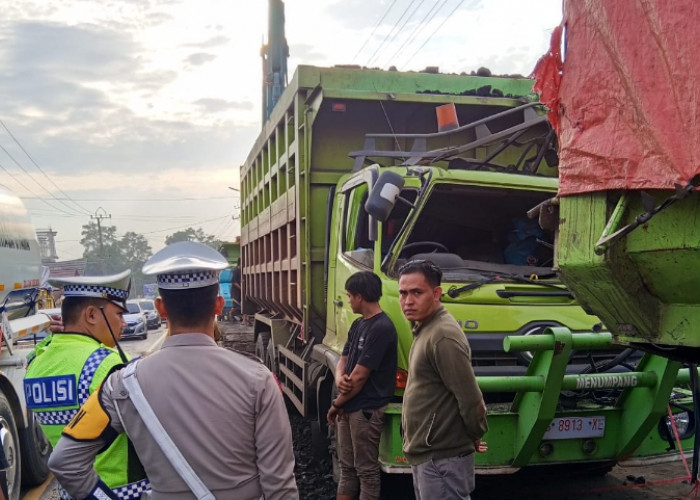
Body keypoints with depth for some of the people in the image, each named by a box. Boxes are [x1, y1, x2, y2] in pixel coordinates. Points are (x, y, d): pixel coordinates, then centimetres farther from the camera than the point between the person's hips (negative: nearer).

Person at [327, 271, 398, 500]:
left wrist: (336, 404, -8)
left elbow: (359, 376, -19)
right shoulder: (358, 324, 10)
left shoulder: (381, 328, -20)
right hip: (349, 407, 9)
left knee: (366, 470, 3)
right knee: (347, 466, 17)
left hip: (367, 409, -9)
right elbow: (343, 360, 13)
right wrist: (339, 379, -11)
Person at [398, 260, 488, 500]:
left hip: (442, 459, -10)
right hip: (426, 455, 10)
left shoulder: (442, 336, -21)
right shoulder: (425, 330, 11)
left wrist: (475, 436, -7)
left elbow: (470, 398, -22)